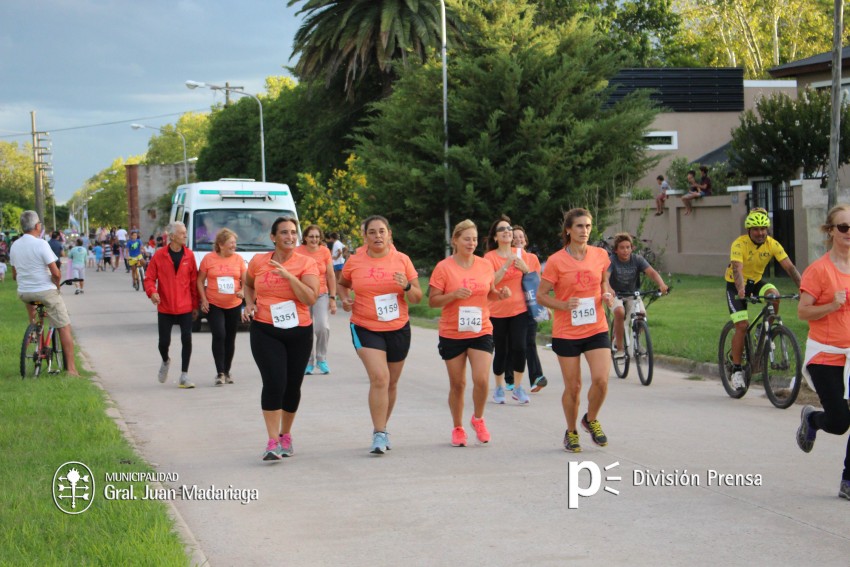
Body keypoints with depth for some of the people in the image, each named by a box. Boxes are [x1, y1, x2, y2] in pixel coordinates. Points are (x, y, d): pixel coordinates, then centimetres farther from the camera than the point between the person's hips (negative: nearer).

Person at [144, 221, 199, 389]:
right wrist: (152, 292, -21)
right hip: (165, 308, -1)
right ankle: (165, 361, 37)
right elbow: (149, 278, 0)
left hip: (185, 308, 1)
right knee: (164, 341, 3)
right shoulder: (159, 256, -3)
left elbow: (194, 281, 5)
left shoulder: (189, 256, 1)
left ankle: (184, 376, 2)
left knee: (186, 340, -7)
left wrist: (195, 305, 6)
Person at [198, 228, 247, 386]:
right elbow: (200, 281, 3)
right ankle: (220, 373, -12)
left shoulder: (238, 259, 3)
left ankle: (227, 372, 23)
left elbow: (246, 281, 6)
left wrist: (243, 291, -15)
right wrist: (203, 299, -7)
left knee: (230, 339, 10)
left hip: (234, 306, 3)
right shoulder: (209, 259, -3)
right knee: (219, 336, -15)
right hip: (213, 305, -3)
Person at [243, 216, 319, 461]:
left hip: (299, 332, 1)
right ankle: (273, 442, -12)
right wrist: (250, 303, 4)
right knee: (274, 383, -15)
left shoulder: (307, 263, -4)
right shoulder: (258, 262, 2)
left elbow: (310, 298, -16)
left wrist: (289, 276, -23)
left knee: (292, 386, 9)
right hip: (265, 331, -1)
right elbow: (248, 285, 23)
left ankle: (285, 435, 31)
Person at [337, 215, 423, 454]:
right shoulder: (354, 262, -1)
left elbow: (417, 298, 3)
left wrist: (407, 287, -18)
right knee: (379, 377, -19)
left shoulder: (402, 260, 0)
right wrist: (345, 298, -2)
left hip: (398, 329, 2)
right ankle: (379, 434, -15)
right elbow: (341, 283, 19)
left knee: (391, 383, 13)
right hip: (365, 329, -2)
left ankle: (381, 429, 32)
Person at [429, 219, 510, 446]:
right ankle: (458, 428, 24)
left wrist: (501, 294, -5)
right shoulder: (444, 268, -6)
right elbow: (432, 301, -5)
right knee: (457, 384, 6)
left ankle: (478, 419, 13)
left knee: (482, 379, -13)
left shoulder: (485, 265, 4)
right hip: (452, 334, -2)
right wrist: (454, 295, -22)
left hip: (481, 332, 2)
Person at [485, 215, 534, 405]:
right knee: (501, 351, 3)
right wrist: (506, 265, -23)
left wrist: (525, 268, -7)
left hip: (519, 309, 2)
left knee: (519, 347, -12)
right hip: (497, 311, -2)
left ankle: (518, 387, 2)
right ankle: (499, 387, 21)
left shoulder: (521, 255, 6)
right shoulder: (490, 257, -4)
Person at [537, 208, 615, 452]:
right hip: (566, 332, -2)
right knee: (573, 386, 3)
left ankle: (591, 420, 17)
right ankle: (571, 431, 27)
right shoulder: (556, 261, -9)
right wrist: (564, 305, -21)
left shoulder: (600, 255, 2)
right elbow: (541, 296, -4)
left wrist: (606, 294, -2)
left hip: (596, 329, 2)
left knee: (601, 379, -12)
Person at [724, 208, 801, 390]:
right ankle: (736, 370, -3)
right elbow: (737, 269, -40)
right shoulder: (739, 244, -26)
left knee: (774, 295, -29)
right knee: (742, 326, -15)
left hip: (756, 281, 3)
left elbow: (789, 267, -22)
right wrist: (741, 290, -58)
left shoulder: (773, 245, -15)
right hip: (736, 286, -3)